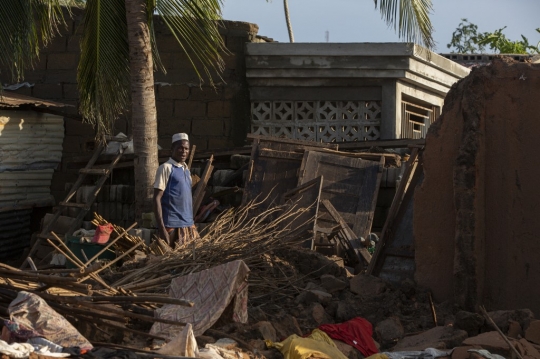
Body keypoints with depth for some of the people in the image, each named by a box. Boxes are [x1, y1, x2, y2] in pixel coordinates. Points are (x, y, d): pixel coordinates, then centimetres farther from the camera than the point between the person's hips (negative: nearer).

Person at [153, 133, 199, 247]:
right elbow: (157, 199, -12)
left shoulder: (186, 170, 15)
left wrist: (191, 224, 18)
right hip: (173, 227, -7)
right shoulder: (166, 168, -7)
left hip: (189, 226, 7)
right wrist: (162, 229, -18)